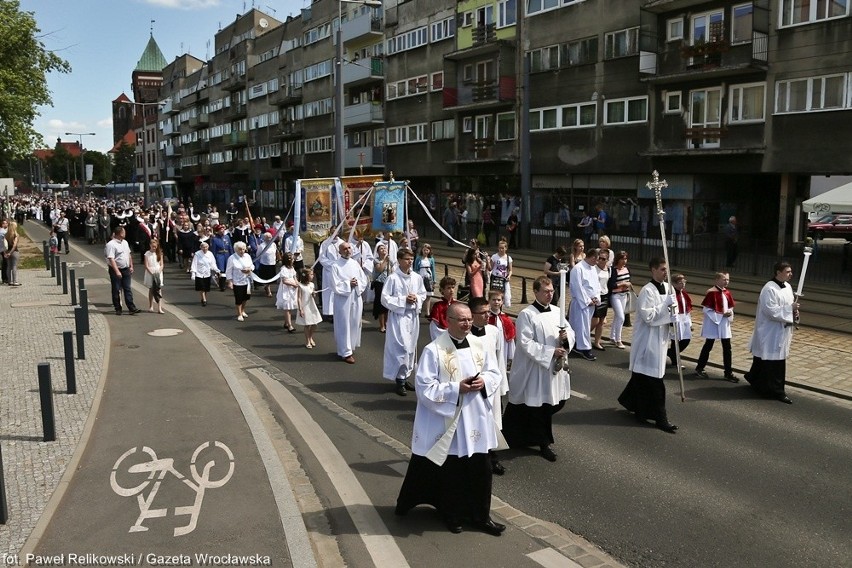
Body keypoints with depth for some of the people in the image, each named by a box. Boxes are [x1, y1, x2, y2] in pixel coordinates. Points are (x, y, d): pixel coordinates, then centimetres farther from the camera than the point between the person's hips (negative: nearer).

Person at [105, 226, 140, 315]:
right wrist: (117, 271, -27)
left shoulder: (125, 242, 11)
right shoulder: (111, 245, -15)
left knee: (127, 289, 5)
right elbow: (111, 259, -22)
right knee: (116, 290, 4)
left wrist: (131, 266, 16)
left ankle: (132, 308, 4)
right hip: (116, 270, -6)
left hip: (126, 269, 7)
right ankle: (118, 309, 12)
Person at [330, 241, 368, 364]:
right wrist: (348, 284, -15)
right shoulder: (335, 266, -7)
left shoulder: (355, 264, 7)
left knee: (355, 324, 11)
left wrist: (357, 284, -11)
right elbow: (335, 285, -12)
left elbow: (364, 280, 7)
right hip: (342, 300, -5)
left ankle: (351, 347, 27)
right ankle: (345, 352, 7)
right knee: (344, 326, 0)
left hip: (356, 298, 5)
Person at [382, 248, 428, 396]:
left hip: (413, 315, 6)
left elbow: (423, 294, 14)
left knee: (411, 348, 12)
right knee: (402, 347, -9)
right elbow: (384, 299, -11)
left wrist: (417, 298, -8)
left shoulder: (417, 277, 2)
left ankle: (405, 377, 26)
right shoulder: (393, 278, -12)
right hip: (398, 316, -5)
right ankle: (400, 379, 4)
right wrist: (403, 300, -16)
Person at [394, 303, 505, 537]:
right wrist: (457, 388, -22)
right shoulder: (434, 350, -15)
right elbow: (425, 388, -16)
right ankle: (453, 515, 32)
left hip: (476, 420, 5)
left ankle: (481, 516, 28)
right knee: (451, 471, 11)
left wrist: (484, 382, -11)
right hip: (447, 422, -5)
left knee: (480, 469, 11)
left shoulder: (479, 345, 2)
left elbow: (495, 373, 11)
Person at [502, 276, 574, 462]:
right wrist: (551, 352, -21)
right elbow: (525, 344, -19)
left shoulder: (557, 312, 6)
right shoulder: (526, 314, -14)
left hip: (556, 367, 7)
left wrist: (566, 336, -14)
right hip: (536, 369, -7)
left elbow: (570, 332, 10)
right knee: (541, 407, 3)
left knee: (558, 402, 17)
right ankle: (544, 444, 20)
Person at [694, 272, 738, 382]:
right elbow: (706, 309, -18)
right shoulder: (711, 293, -16)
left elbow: (730, 307, 15)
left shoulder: (727, 293, 5)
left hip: (725, 324, 6)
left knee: (727, 348, 6)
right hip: (713, 323, -6)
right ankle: (699, 368, 22)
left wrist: (730, 313, -8)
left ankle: (728, 373, 14)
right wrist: (721, 314, -19)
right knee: (708, 346, 6)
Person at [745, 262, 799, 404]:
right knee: (774, 362, -3)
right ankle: (776, 391, 6)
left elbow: (788, 307, 18)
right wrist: (790, 309, -21)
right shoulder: (769, 289, -19)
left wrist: (794, 313, -2)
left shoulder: (787, 286, 9)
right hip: (771, 332, -9)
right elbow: (771, 311, -23)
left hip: (782, 332, 9)